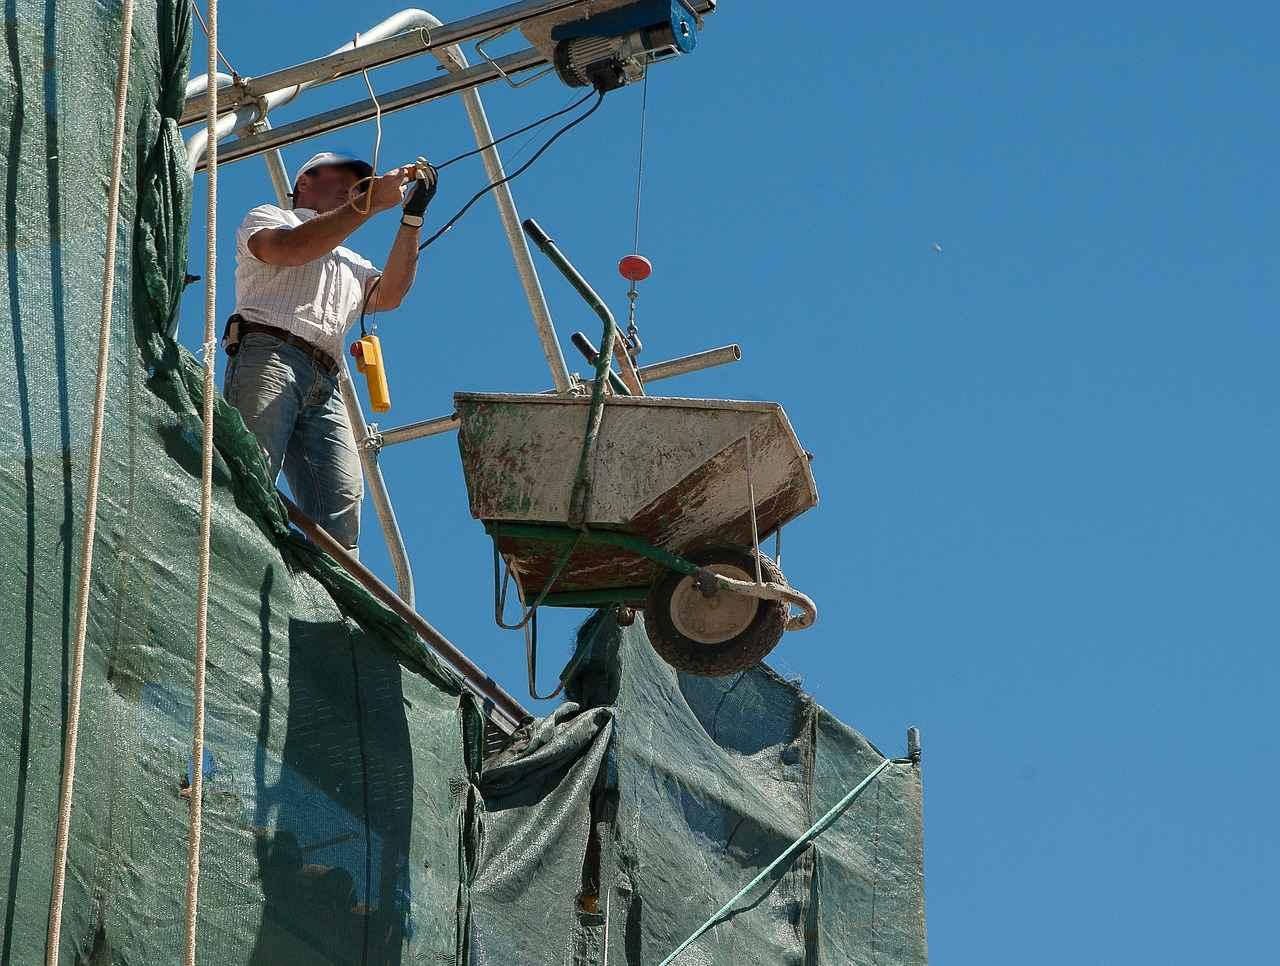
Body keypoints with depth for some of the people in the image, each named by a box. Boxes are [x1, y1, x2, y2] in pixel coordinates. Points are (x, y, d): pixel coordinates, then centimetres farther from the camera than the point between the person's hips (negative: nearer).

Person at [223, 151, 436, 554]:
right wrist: (371, 202, -4)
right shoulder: (267, 218, 22)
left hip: (325, 386, 6)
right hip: (267, 357, -6)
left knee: (343, 502, -15)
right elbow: (290, 248, -3)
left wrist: (412, 217, 11)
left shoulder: (350, 264, 38)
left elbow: (389, 294, 16)